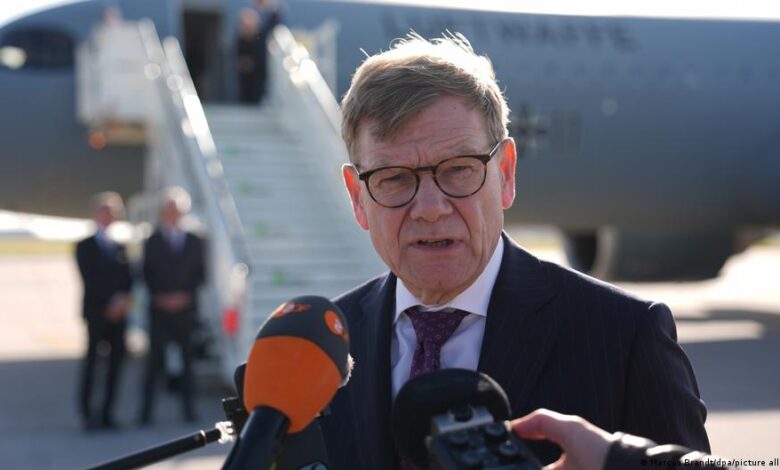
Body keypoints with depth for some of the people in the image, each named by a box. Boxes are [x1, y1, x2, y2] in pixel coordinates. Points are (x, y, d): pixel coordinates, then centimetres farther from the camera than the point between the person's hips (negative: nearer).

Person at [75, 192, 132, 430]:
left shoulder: (120, 248, 19)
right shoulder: (85, 247, 4)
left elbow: (128, 280, 13)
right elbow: (89, 281, -6)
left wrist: (123, 300, -7)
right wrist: (111, 301, -14)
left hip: (118, 314, 5)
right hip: (96, 313, -4)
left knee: (115, 364, 1)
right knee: (91, 363, -8)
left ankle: (107, 413, 4)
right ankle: (87, 413, -6)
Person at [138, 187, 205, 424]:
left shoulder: (194, 242, 11)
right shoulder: (152, 242, 8)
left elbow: (200, 274, 7)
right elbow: (148, 275, 5)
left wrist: (184, 296, -5)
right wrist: (159, 298, -8)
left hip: (185, 306, 1)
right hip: (160, 308, -1)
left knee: (187, 359, 2)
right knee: (155, 358, -5)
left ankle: (188, 408, 7)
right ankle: (146, 410, -4)